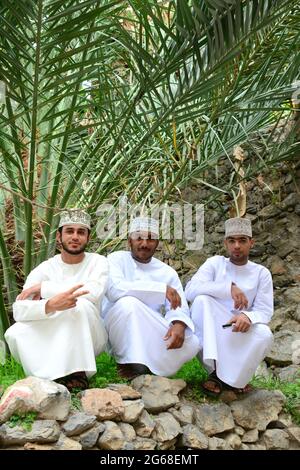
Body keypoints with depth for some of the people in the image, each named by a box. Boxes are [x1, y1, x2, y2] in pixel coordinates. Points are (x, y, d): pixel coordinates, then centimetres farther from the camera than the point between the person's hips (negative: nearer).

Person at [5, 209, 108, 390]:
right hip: (51, 335, 2)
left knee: (81, 304, -31)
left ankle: (75, 373, -17)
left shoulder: (98, 262, -7)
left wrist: (43, 287, -22)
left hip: (88, 338, -1)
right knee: (15, 334, -25)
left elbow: (94, 291, -30)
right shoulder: (44, 269, -6)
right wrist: (50, 305, -43)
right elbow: (19, 310, -20)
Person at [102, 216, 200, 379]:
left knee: (191, 344, -20)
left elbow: (179, 308, -3)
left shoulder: (168, 272, 6)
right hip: (121, 335, -3)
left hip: (151, 337, 3)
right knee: (129, 302, -33)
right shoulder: (117, 259, -5)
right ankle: (131, 362, -16)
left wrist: (179, 324, -28)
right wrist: (161, 289, -28)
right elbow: (114, 289, -26)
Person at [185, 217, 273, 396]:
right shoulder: (215, 263, -1)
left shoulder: (262, 273, 1)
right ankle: (216, 369, -25)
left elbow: (265, 311, -6)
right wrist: (229, 287, -29)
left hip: (238, 337, 0)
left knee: (264, 334, -30)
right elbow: (190, 290, -17)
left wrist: (248, 316, -31)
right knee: (202, 299, -27)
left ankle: (230, 379, -9)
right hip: (208, 335, 0)